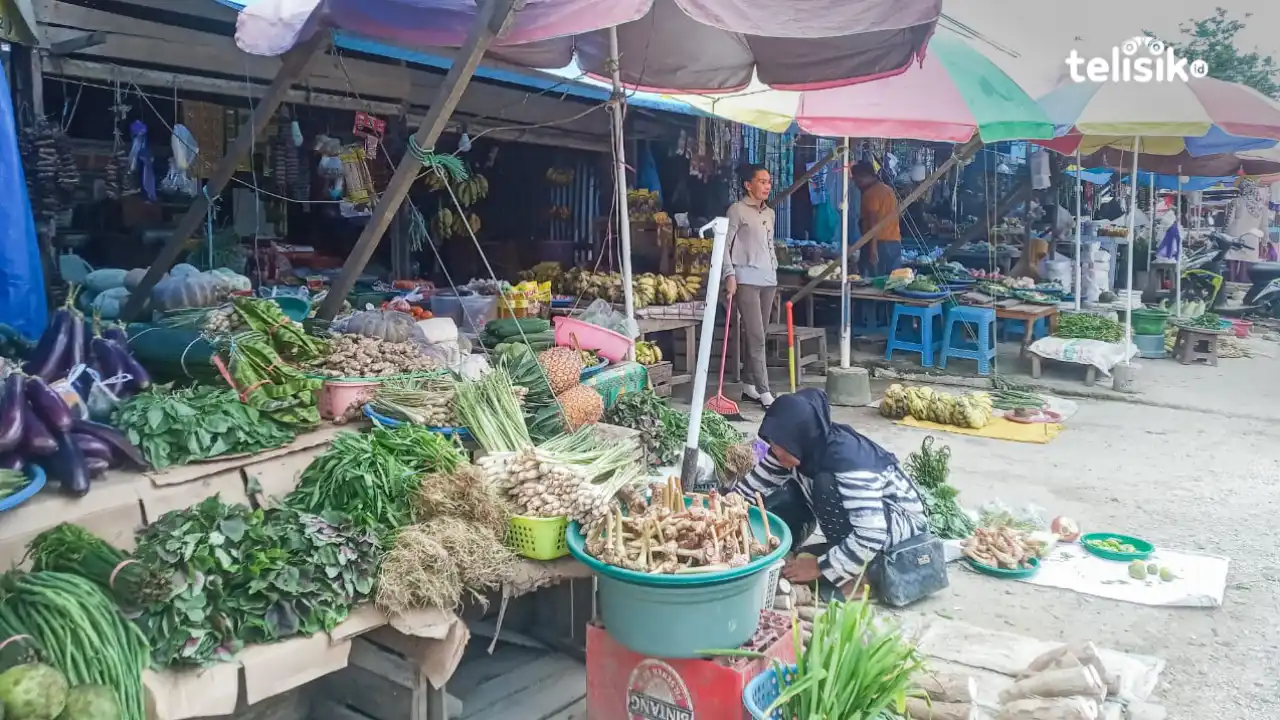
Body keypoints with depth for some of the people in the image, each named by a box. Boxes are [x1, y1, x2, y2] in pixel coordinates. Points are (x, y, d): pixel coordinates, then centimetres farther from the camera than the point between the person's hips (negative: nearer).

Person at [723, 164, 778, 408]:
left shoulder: (770, 213, 16)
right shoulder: (737, 210, -5)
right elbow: (725, 244, -8)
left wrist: (775, 271, 17)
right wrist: (730, 275, -16)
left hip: (768, 280, 7)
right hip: (746, 280, -7)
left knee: (754, 336, 11)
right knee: (756, 338, -10)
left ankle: (749, 386, 19)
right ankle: (764, 392, -9)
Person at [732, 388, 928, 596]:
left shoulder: (849, 461, -35)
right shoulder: (803, 448, -14)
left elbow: (870, 536, -38)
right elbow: (757, 482, -3)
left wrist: (821, 567, -30)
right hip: (852, 513, 6)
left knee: (826, 485, -33)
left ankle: (855, 574, -18)